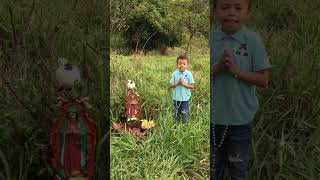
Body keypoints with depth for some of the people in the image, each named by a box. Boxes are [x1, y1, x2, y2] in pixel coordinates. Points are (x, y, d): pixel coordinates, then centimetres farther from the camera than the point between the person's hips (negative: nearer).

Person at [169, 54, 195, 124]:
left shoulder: (188, 74, -10)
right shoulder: (174, 74, -4)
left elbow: (192, 86, -9)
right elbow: (170, 85, -3)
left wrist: (183, 84, -20)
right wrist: (177, 83, -19)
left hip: (185, 98, -2)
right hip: (176, 98, 3)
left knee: (184, 113, 8)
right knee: (177, 113, 17)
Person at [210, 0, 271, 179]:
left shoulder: (253, 40, -11)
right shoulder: (210, 39, -8)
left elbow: (264, 80, -10)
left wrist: (236, 71, -23)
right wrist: (216, 69, -23)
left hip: (241, 118, -1)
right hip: (213, 117, 1)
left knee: (238, 164, 20)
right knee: (214, 164, 22)